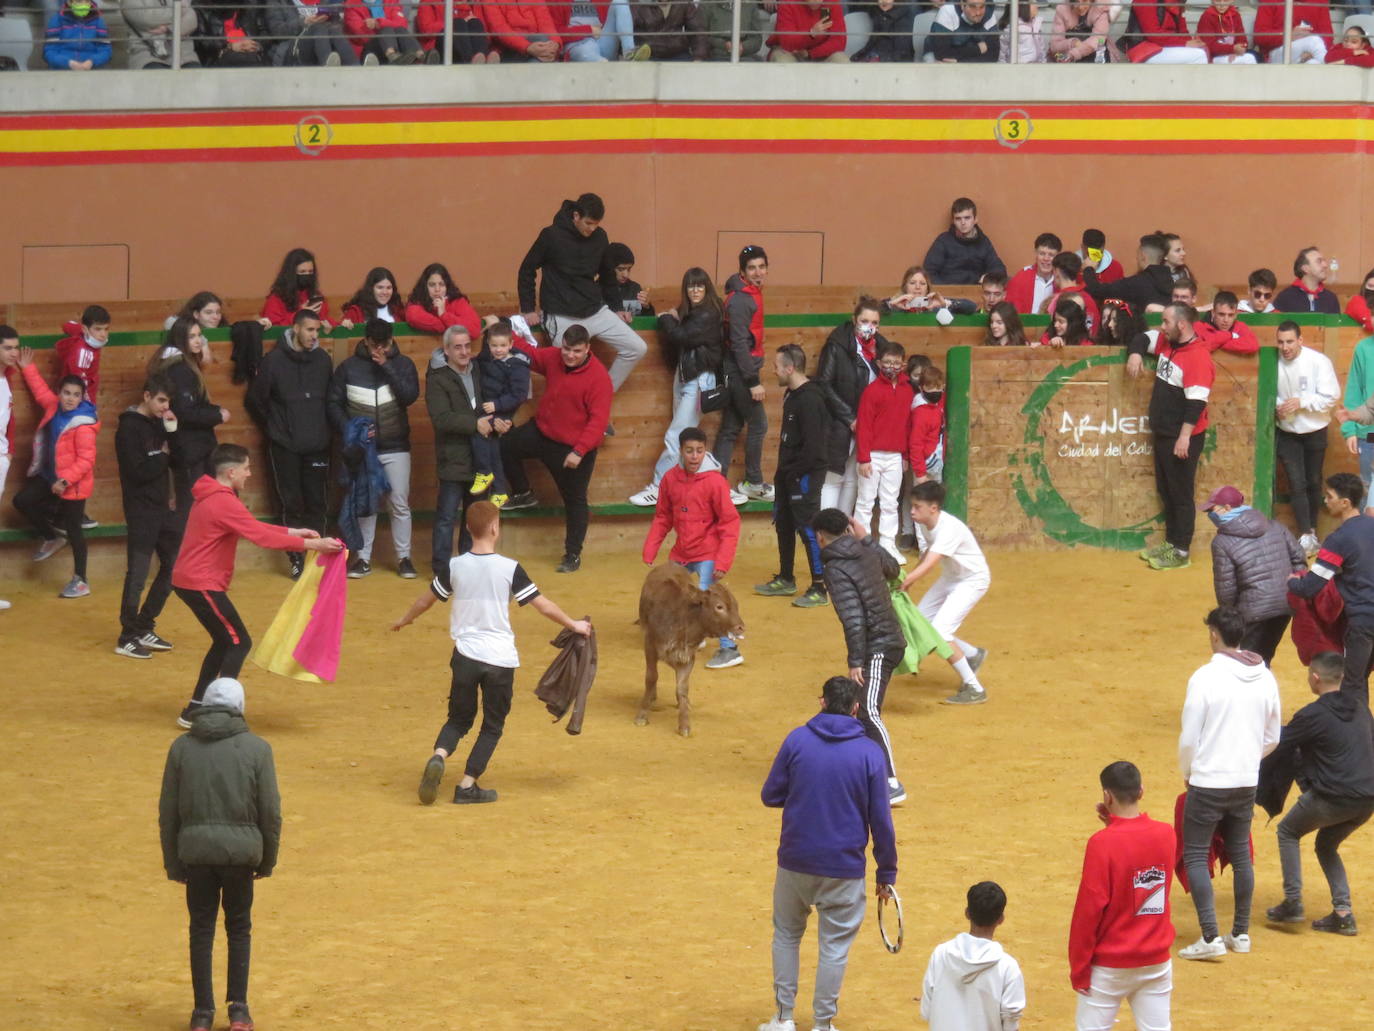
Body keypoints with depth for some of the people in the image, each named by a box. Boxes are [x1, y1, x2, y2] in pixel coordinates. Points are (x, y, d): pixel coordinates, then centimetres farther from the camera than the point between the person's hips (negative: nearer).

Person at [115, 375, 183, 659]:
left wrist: (173, 433, -3)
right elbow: (139, 471, -22)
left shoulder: (158, 423, 10)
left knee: (174, 566, 14)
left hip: (162, 507, 9)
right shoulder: (130, 428, -14)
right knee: (137, 575, -6)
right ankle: (128, 638, 2)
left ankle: (144, 628, 23)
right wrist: (164, 454, -8)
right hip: (141, 511, -9)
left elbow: (177, 461, 12)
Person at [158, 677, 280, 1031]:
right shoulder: (256, 748, -3)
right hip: (241, 849, -1)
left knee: (201, 929, 11)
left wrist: (173, 863, 11)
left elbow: (167, 812, 3)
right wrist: (268, 859, 9)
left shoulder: (182, 747, 1)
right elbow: (271, 811, -3)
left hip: (196, 850, 1)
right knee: (239, 928, 14)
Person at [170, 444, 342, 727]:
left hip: (189, 580, 10)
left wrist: (294, 532, 13)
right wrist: (311, 544, -22)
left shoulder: (212, 497, 13)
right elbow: (261, 536, -24)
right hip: (201, 584, -10)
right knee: (239, 643, -5)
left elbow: (252, 527, 19)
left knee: (225, 641, 19)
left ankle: (195, 708, 22)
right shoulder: (224, 503, -19)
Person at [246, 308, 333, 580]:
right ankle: (296, 559, 7)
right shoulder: (274, 360, -7)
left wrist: (323, 429, 8)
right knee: (291, 504, 1)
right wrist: (274, 426, 6)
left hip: (317, 446, 3)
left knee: (317, 505, 3)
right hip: (284, 447, -3)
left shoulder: (322, 360, 3)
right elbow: (255, 400, 1)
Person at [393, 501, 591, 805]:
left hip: (465, 655, 2)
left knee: (459, 718, 17)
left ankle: (438, 757, -13)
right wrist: (573, 625, 12)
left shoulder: (454, 567, -1)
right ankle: (467, 785, 6)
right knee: (493, 725, 13)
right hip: (501, 659, -2)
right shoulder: (510, 569, -8)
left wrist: (405, 620, 33)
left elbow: (426, 601, 13)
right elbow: (544, 606, -4)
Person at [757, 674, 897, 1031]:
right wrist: (886, 873, 4)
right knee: (834, 945, 10)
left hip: (795, 861, 1)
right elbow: (881, 820, -5)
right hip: (844, 868, -1)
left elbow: (771, 796, 0)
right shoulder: (869, 753, -7)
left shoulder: (797, 740, -6)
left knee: (786, 935, 19)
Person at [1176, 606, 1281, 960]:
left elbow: (1188, 737, -11)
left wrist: (1187, 772, 6)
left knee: (1196, 857, 2)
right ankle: (1241, 933, 23)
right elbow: (1272, 738, 11)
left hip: (1208, 783, -6)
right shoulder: (1265, 678, 2)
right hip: (1247, 783, 6)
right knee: (1240, 854, 18)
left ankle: (1210, 937, -5)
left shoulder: (1206, 677, -15)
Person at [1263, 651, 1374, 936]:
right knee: (1326, 845, 26)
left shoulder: (1312, 715, -8)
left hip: (1333, 799, -6)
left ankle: (1293, 902, 10)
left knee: (1288, 831, 18)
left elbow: (1279, 750, -2)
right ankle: (1343, 912, 13)